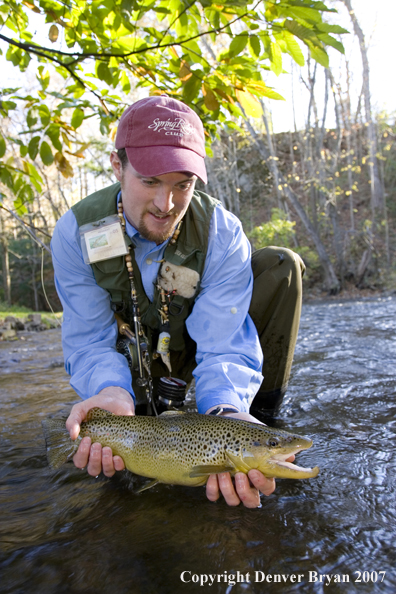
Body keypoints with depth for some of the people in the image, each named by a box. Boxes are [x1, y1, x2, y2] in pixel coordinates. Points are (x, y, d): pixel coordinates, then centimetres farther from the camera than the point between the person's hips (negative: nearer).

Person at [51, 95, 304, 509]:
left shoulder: (223, 234, -27)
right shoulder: (75, 233, -23)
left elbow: (223, 346, -32)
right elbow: (89, 342, -23)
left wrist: (226, 413, -54)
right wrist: (113, 391, -46)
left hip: (199, 343, -1)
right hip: (135, 353, 2)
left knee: (281, 265, -21)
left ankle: (261, 414, -13)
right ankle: (161, 397, 13)